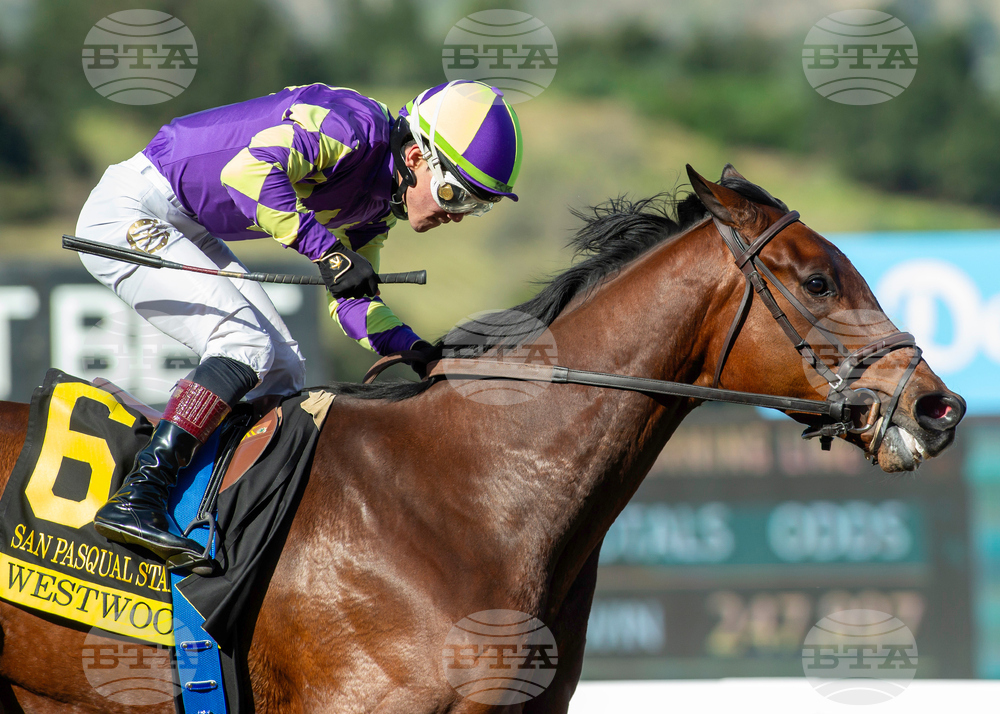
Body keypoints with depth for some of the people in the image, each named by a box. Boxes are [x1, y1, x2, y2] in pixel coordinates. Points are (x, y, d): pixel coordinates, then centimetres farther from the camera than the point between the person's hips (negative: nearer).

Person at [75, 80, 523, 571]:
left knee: (282, 372, 4)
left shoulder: (379, 204, 6)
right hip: (130, 213, -10)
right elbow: (248, 169, -38)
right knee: (247, 346, -22)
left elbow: (351, 300, 11)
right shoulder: (356, 125, -23)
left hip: (190, 235, 10)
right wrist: (327, 250, -40)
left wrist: (415, 351, -6)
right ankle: (135, 501, -27)